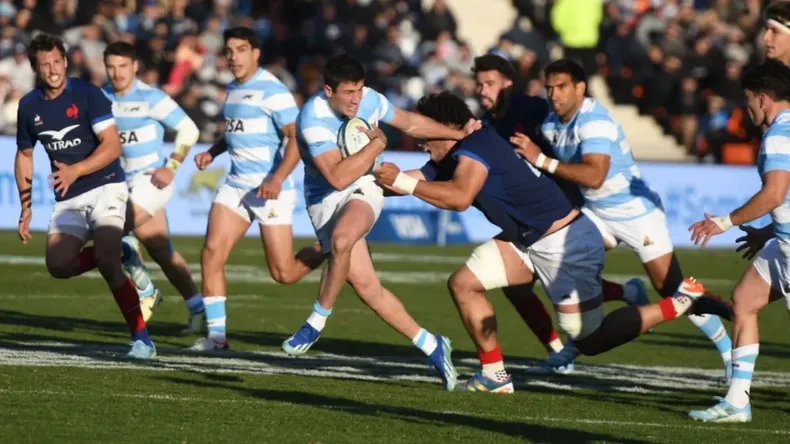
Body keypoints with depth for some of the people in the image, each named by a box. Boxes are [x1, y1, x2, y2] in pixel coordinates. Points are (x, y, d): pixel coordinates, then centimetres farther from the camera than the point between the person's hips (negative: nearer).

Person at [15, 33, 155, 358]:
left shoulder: (87, 94, -10)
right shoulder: (28, 106, 5)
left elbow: (113, 145, -15)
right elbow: (24, 155, 18)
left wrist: (76, 171, -27)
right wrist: (26, 207, 14)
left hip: (105, 188, -5)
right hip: (68, 200, 5)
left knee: (107, 261, -22)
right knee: (58, 265, -15)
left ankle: (141, 338, -17)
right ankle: (112, 255, 15)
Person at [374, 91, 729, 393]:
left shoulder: (476, 146, -20)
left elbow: (460, 197, -36)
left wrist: (404, 182, -30)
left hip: (564, 242, -10)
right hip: (530, 241, 10)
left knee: (590, 341, -6)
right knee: (463, 283, 2)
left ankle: (681, 301, 3)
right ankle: (494, 376, 9)